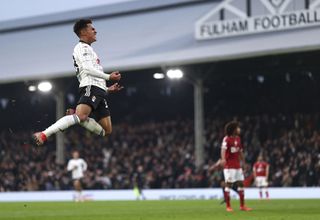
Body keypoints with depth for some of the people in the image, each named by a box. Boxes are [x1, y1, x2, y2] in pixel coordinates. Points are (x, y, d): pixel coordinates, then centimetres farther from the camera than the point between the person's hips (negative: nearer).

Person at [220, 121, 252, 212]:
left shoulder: (238, 139, 12)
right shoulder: (226, 139, -11)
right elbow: (223, 149, -27)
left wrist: (243, 162, 22)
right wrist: (223, 159, -44)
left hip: (237, 165, 7)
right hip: (229, 166, -7)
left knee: (241, 184, 7)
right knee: (228, 184, -6)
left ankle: (242, 206, 13)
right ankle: (228, 206, -1)